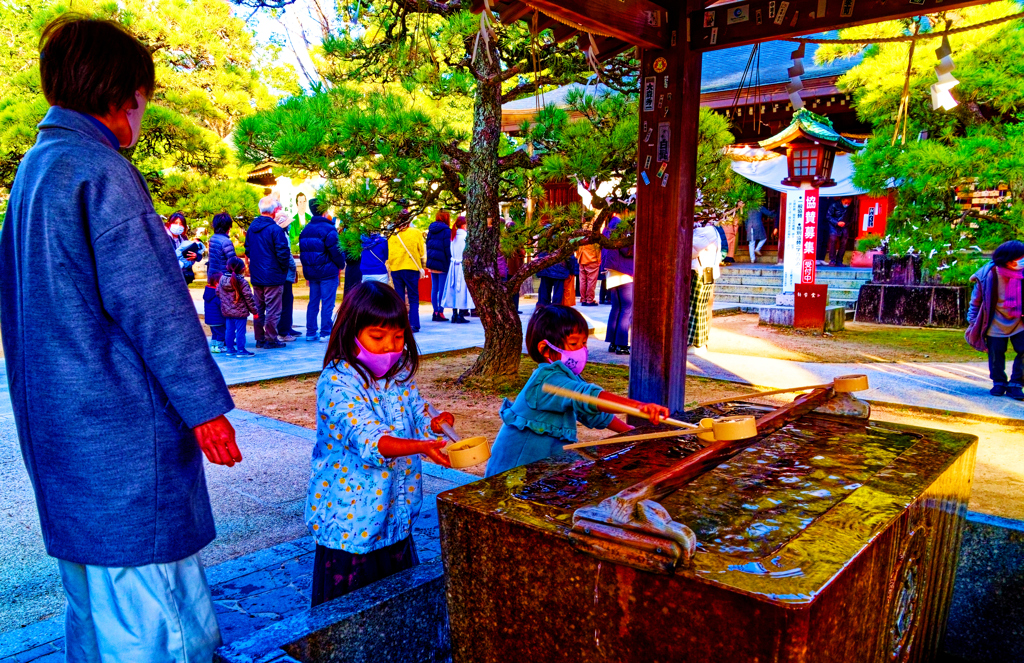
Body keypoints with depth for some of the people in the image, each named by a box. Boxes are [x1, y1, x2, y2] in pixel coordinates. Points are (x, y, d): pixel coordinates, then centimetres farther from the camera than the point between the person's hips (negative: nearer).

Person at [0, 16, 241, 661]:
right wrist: (205, 405, -14)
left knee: (93, 603, 21)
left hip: (60, 427, 10)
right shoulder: (100, 172, -14)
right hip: (121, 424, -10)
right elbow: (150, 303, -18)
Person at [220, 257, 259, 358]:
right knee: (240, 331, 0)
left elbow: (218, 293, 12)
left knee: (230, 330, 14)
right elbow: (248, 297, -14)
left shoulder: (222, 279, 2)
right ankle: (241, 350, 2)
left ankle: (230, 349, 22)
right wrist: (255, 311, -6)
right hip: (240, 312, -6)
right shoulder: (242, 282, -16)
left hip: (227, 311, 6)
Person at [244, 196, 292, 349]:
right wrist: (285, 267, -2)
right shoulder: (275, 229, -17)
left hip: (256, 275, 7)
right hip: (273, 276, -7)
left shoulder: (251, 227, 7)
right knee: (273, 309, 1)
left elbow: (247, 250, 14)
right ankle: (270, 339, 5)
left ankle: (260, 338, 20)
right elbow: (283, 252, -18)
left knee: (258, 307, 15)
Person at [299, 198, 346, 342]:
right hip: (328, 272, -7)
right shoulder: (328, 229, -13)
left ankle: (310, 333, 15)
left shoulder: (306, 229, 10)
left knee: (313, 302, 13)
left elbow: (302, 250, 11)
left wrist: (307, 267, 16)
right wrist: (341, 265, -2)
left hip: (311, 272, 7)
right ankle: (325, 333, 0)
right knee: (327, 303, -1)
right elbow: (335, 250, -16)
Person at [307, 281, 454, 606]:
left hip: (395, 516, 6)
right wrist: (421, 446, -48)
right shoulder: (337, 382, -21)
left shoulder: (401, 374, 2)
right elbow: (368, 440, -32)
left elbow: (417, 418, 9)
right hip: (350, 523, -6)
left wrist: (435, 425, -15)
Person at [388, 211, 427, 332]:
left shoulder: (392, 234, 3)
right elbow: (422, 252, 0)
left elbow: (388, 252, 8)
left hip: (395, 269, 2)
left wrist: (389, 264, 17)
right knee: (413, 299, 4)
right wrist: (422, 267, 9)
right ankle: (413, 325, -3)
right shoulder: (416, 233, -3)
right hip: (411, 268, -2)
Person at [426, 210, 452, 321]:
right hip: (442, 263, -7)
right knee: (442, 289, -3)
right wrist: (449, 262, -7)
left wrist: (429, 261, 17)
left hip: (432, 262, 7)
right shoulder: (446, 230, -9)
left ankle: (435, 311, 11)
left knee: (434, 288, 9)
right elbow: (447, 248, -12)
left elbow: (427, 245, 14)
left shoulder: (431, 229, 12)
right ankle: (440, 312, -4)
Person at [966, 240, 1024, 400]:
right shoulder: (989, 275, -15)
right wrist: (972, 322, -2)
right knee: (996, 353, 6)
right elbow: (976, 300, -4)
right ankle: (999, 383, 27)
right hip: (996, 323, -1)